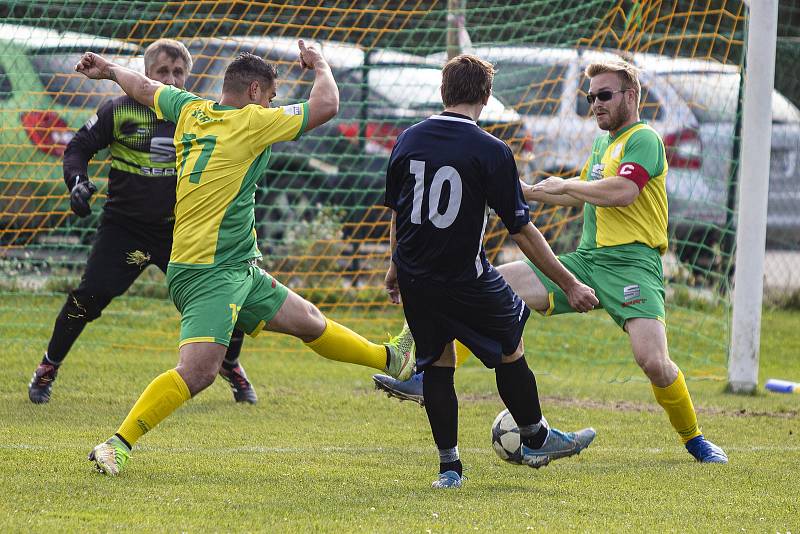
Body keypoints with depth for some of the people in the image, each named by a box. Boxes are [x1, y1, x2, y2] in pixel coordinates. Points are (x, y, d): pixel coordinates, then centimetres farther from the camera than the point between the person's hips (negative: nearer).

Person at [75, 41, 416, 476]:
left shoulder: (191, 111, 10)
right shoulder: (250, 122, -12)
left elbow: (145, 88, 28)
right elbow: (326, 106, -10)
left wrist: (110, 70, 47)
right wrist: (320, 65, 9)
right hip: (209, 273, -10)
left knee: (309, 321, 24)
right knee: (198, 371, -21)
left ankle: (390, 360, 38)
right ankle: (117, 445, -23)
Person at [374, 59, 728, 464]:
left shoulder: (644, 139, -6)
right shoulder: (603, 142, 21)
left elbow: (622, 191, -23)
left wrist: (562, 186, -9)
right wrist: (527, 192, 27)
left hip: (631, 263, -8)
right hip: (586, 259, 8)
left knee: (652, 360, -25)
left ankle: (694, 439, 2)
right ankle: (428, 381, -2)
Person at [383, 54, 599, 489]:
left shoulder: (408, 140, 1)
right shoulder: (491, 152, -13)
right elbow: (521, 230, -11)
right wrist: (569, 284, -3)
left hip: (413, 275, 4)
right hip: (466, 280, -4)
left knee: (437, 362, 14)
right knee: (509, 351, 16)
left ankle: (448, 465, 13)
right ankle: (536, 440, 30)